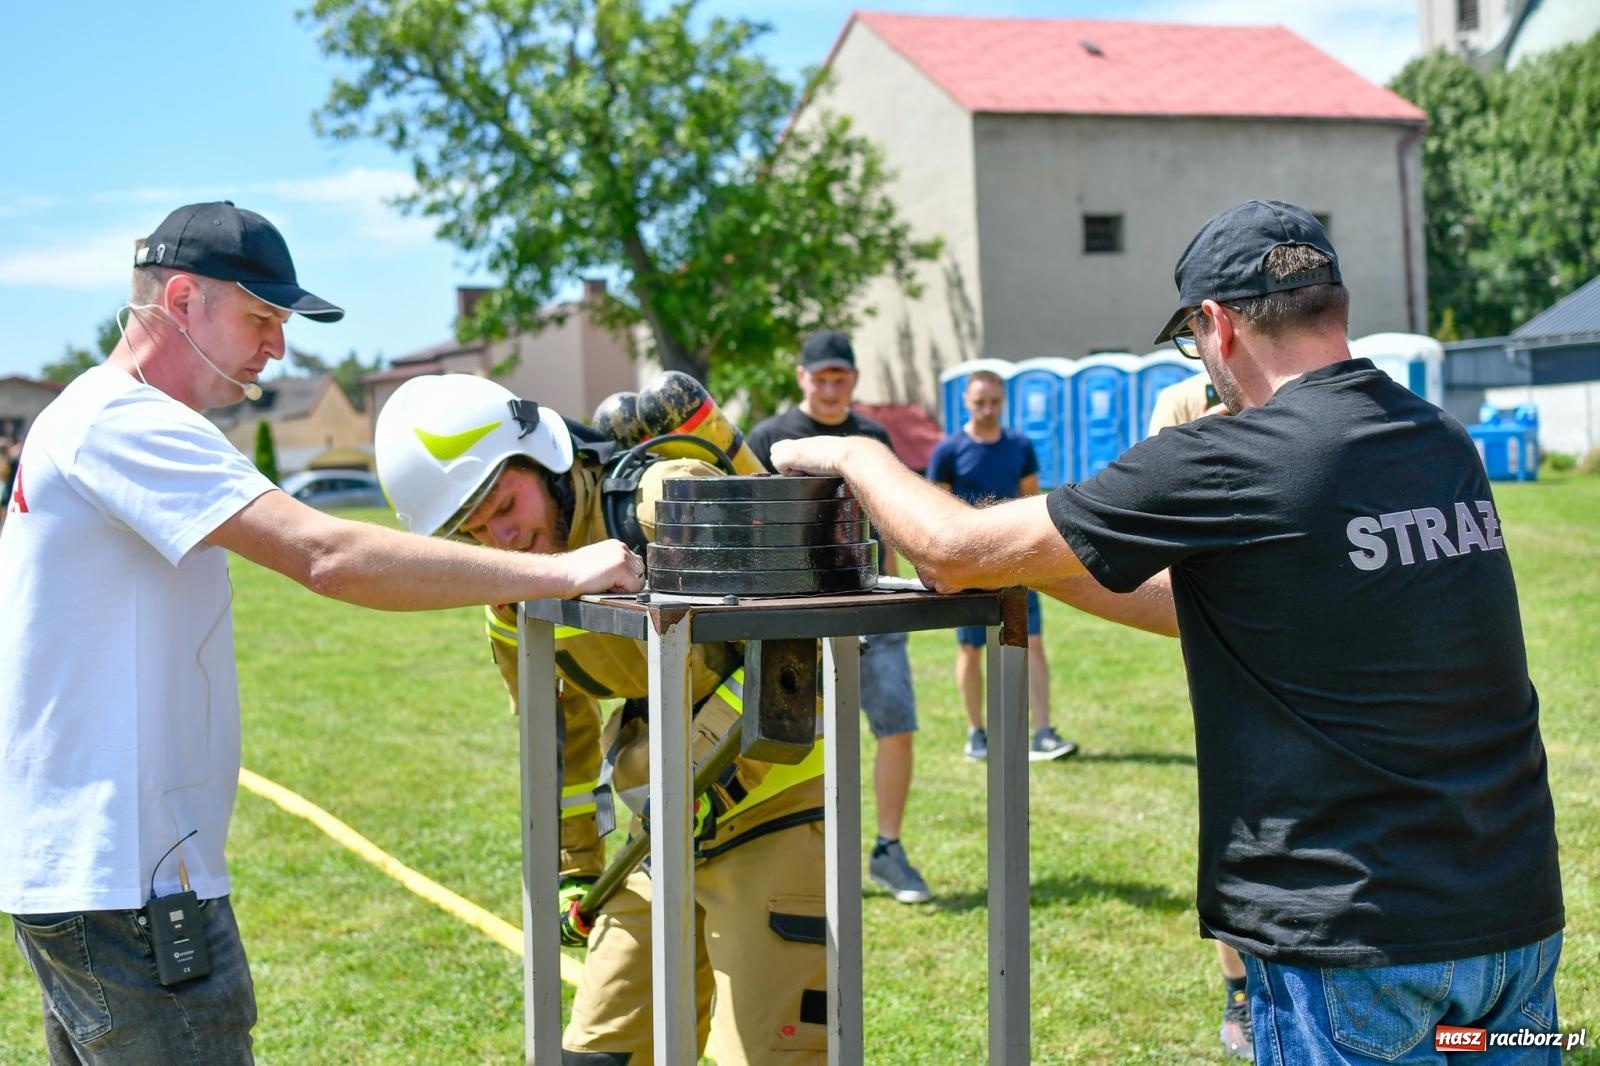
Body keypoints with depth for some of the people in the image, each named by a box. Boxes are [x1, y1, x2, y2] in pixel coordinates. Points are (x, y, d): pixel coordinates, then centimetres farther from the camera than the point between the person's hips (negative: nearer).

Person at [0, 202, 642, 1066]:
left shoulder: (87, 424, 17)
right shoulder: (120, 422, -16)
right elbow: (330, 558, -26)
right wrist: (562, 572, -22)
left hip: (74, 868, 11)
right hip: (124, 885, -11)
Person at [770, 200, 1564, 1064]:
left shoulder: (1232, 463, -16)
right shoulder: (1447, 446, 6)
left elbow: (957, 550, -8)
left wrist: (855, 454, 11)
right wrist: (1037, 565, 22)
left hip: (1358, 938, -7)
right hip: (1519, 913, 7)